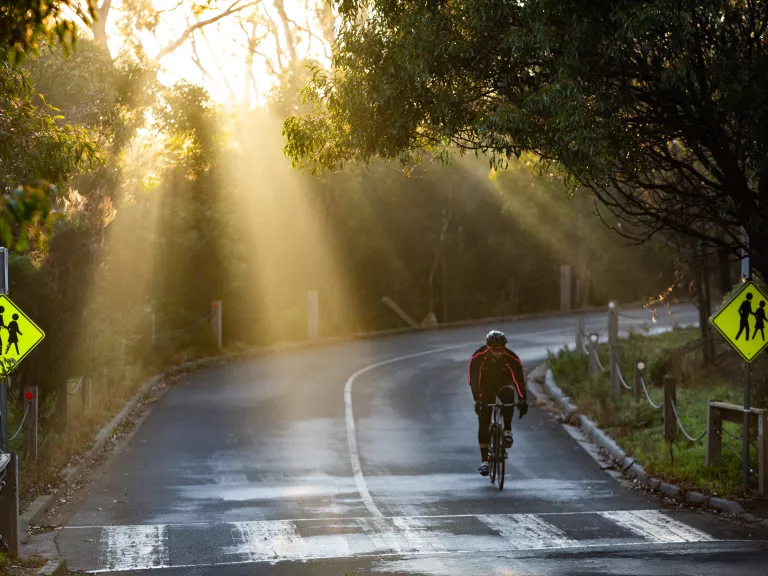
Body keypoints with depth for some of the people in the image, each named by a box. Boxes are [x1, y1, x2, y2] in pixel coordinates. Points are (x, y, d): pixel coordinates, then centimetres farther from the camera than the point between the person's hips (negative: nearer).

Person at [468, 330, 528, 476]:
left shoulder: (511, 358, -28)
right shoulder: (478, 357, -28)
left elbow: (519, 379, -33)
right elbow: (474, 379, -33)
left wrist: (523, 399, -48)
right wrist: (478, 399, -47)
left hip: (504, 384, 0)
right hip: (486, 387, 0)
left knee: (508, 394, -37)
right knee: (483, 422, -10)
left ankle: (507, 430, -21)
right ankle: (484, 460, -5)